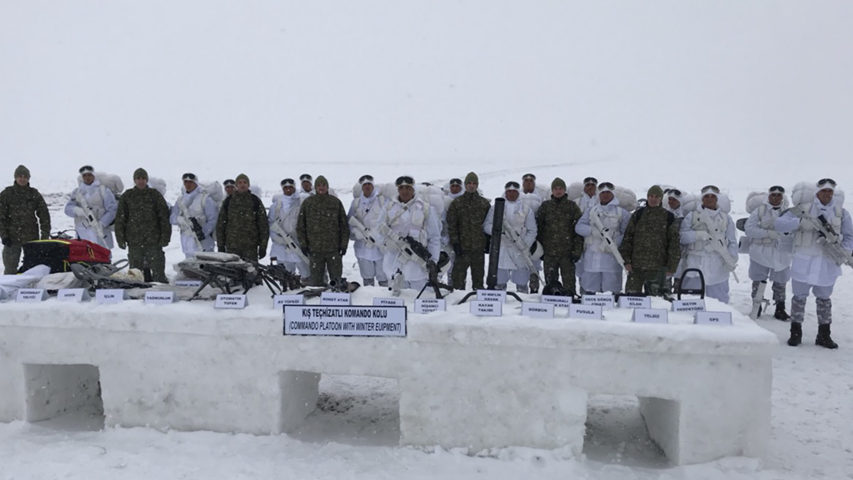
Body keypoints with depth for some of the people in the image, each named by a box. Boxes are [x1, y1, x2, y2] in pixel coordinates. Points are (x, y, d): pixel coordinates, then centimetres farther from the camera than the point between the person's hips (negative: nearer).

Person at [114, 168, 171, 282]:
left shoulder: (155, 195, 5)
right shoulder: (127, 196, 8)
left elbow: (164, 217, 3)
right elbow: (120, 218, 8)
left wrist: (165, 237, -4)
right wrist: (120, 238, 1)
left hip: (153, 240, -1)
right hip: (134, 240, 1)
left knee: (158, 269, -1)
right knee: (135, 268, 6)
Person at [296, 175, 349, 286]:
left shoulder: (336, 202, 5)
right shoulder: (307, 203, 5)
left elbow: (344, 225, 6)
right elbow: (300, 226, 8)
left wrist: (344, 244, 1)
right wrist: (303, 244, 1)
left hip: (334, 248, 0)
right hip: (315, 249, 0)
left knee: (336, 278, 5)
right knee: (316, 279, 5)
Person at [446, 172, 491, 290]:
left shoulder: (484, 203, 9)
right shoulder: (457, 203, 2)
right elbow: (451, 224, -1)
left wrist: (488, 242, 7)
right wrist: (455, 242, -8)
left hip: (479, 245, 2)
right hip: (462, 244, -2)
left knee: (478, 272, 10)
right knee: (459, 271, -4)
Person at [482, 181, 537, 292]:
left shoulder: (526, 209, 7)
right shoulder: (496, 207, 9)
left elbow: (532, 231, 5)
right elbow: (486, 225, 6)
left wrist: (525, 244, -12)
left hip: (520, 252, 0)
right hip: (500, 250, 1)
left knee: (522, 285, 2)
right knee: (499, 283, 5)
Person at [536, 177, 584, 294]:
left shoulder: (572, 206, 3)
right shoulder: (545, 206, 8)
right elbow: (538, 227, 9)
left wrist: (577, 250, -7)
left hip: (567, 252, -2)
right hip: (549, 252, 2)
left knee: (569, 281, 0)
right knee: (550, 280, 9)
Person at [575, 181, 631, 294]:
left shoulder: (621, 212, 7)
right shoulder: (591, 210, 14)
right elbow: (579, 227, 4)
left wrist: (615, 243, -16)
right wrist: (593, 230, -13)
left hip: (612, 256, -2)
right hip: (591, 256, 2)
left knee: (612, 291, -2)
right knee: (587, 289, 5)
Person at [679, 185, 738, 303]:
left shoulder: (726, 218, 11)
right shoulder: (692, 216, 7)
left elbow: (732, 242, 7)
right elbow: (682, 236, -1)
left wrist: (732, 259, -7)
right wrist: (697, 235, -17)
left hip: (718, 267, 1)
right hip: (695, 264, -1)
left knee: (719, 299, 7)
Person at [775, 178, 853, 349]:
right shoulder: (803, 209, -4)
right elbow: (779, 224, -11)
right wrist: (800, 222, -26)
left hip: (828, 264, 2)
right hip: (804, 262, -2)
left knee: (824, 299, 14)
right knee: (799, 297, 6)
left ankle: (824, 335, 24)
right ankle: (796, 333, 18)